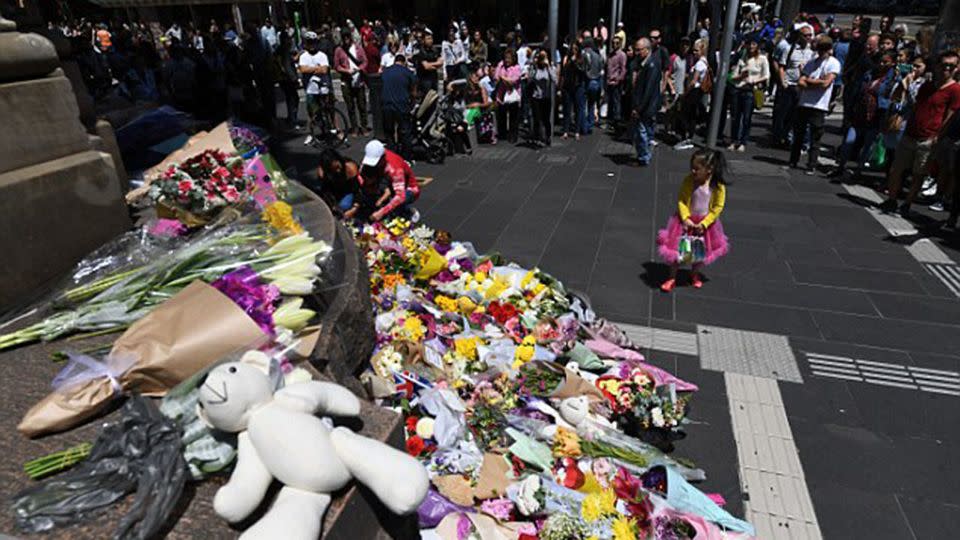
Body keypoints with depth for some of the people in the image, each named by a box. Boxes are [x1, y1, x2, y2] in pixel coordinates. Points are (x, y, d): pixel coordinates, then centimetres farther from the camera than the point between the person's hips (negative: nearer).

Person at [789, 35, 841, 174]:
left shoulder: (833, 63, -1)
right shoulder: (811, 62, 12)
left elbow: (825, 83, -12)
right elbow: (800, 82, 3)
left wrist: (808, 80, -1)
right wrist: (817, 83, -10)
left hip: (819, 106, -4)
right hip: (803, 103, 4)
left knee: (815, 138, -1)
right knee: (798, 134, 12)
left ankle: (812, 166, 3)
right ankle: (793, 161, 23)